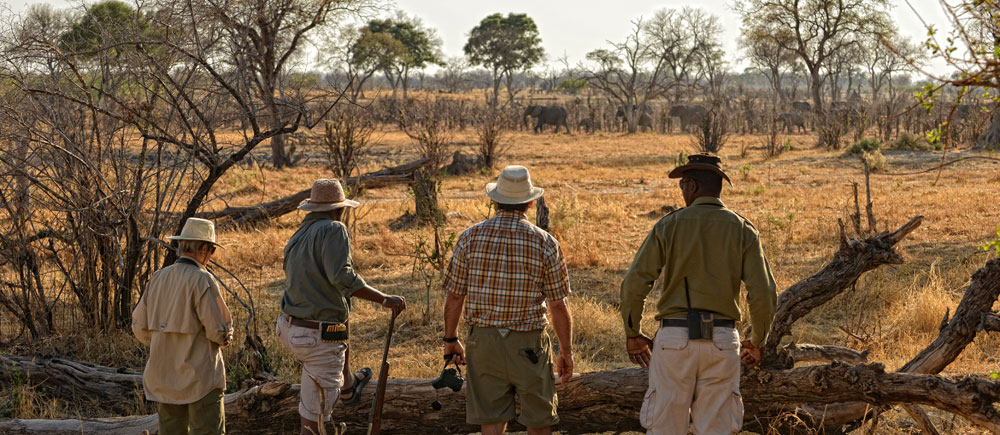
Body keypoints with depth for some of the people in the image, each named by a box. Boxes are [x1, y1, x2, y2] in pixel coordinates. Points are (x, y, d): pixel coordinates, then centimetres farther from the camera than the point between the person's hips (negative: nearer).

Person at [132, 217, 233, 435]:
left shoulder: (158, 278, 5)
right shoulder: (202, 280, -15)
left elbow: (140, 327, 10)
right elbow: (219, 332, -16)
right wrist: (225, 337, 7)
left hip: (163, 375, 7)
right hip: (200, 376, -6)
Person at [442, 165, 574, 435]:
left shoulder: (470, 237, -3)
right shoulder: (544, 243, -7)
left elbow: (454, 296, 0)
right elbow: (558, 305, -4)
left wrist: (450, 339, 14)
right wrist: (566, 351, 6)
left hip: (483, 340, 2)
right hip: (528, 344, -2)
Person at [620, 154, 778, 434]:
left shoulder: (669, 225, -1)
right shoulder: (743, 230, 3)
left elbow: (634, 284, -6)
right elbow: (763, 293, -5)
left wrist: (632, 334, 8)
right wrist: (757, 342, 10)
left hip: (674, 338, -1)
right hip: (722, 340, 2)